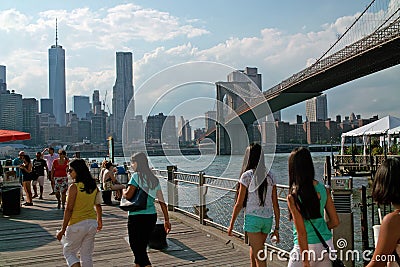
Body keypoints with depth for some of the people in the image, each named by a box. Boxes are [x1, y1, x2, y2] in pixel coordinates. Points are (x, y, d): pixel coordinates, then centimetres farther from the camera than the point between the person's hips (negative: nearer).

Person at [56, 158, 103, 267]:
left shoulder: (74, 187, -16)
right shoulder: (94, 186, 2)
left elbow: (69, 209, -16)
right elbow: (98, 205, 11)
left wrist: (63, 229, -10)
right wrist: (99, 220, 26)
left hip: (77, 224, -6)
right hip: (92, 223, 6)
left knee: (68, 251, 13)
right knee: (87, 255, 16)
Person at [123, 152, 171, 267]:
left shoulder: (136, 176, -10)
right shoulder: (154, 179, 9)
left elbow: (128, 195, -20)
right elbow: (162, 201, 7)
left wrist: (124, 191, 4)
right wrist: (167, 220, 9)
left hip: (137, 217, -7)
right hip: (152, 216, 7)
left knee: (137, 249, 0)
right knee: (141, 248, 21)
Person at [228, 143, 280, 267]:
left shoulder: (247, 175, -10)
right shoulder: (270, 176, 4)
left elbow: (239, 204, -8)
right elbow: (275, 204, 5)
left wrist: (231, 225, 2)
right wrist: (277, 227, 11)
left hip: (252, 218, -5)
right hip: (268, 218, 5)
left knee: (259, 257, 1)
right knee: (253, 251, 23)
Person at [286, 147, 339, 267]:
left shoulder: (293, 197, -18)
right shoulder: (323, 189, -2)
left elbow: (301, 233, -17)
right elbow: (335, 221, 5)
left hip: (306, 246, -5)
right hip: (326, 244, 5)